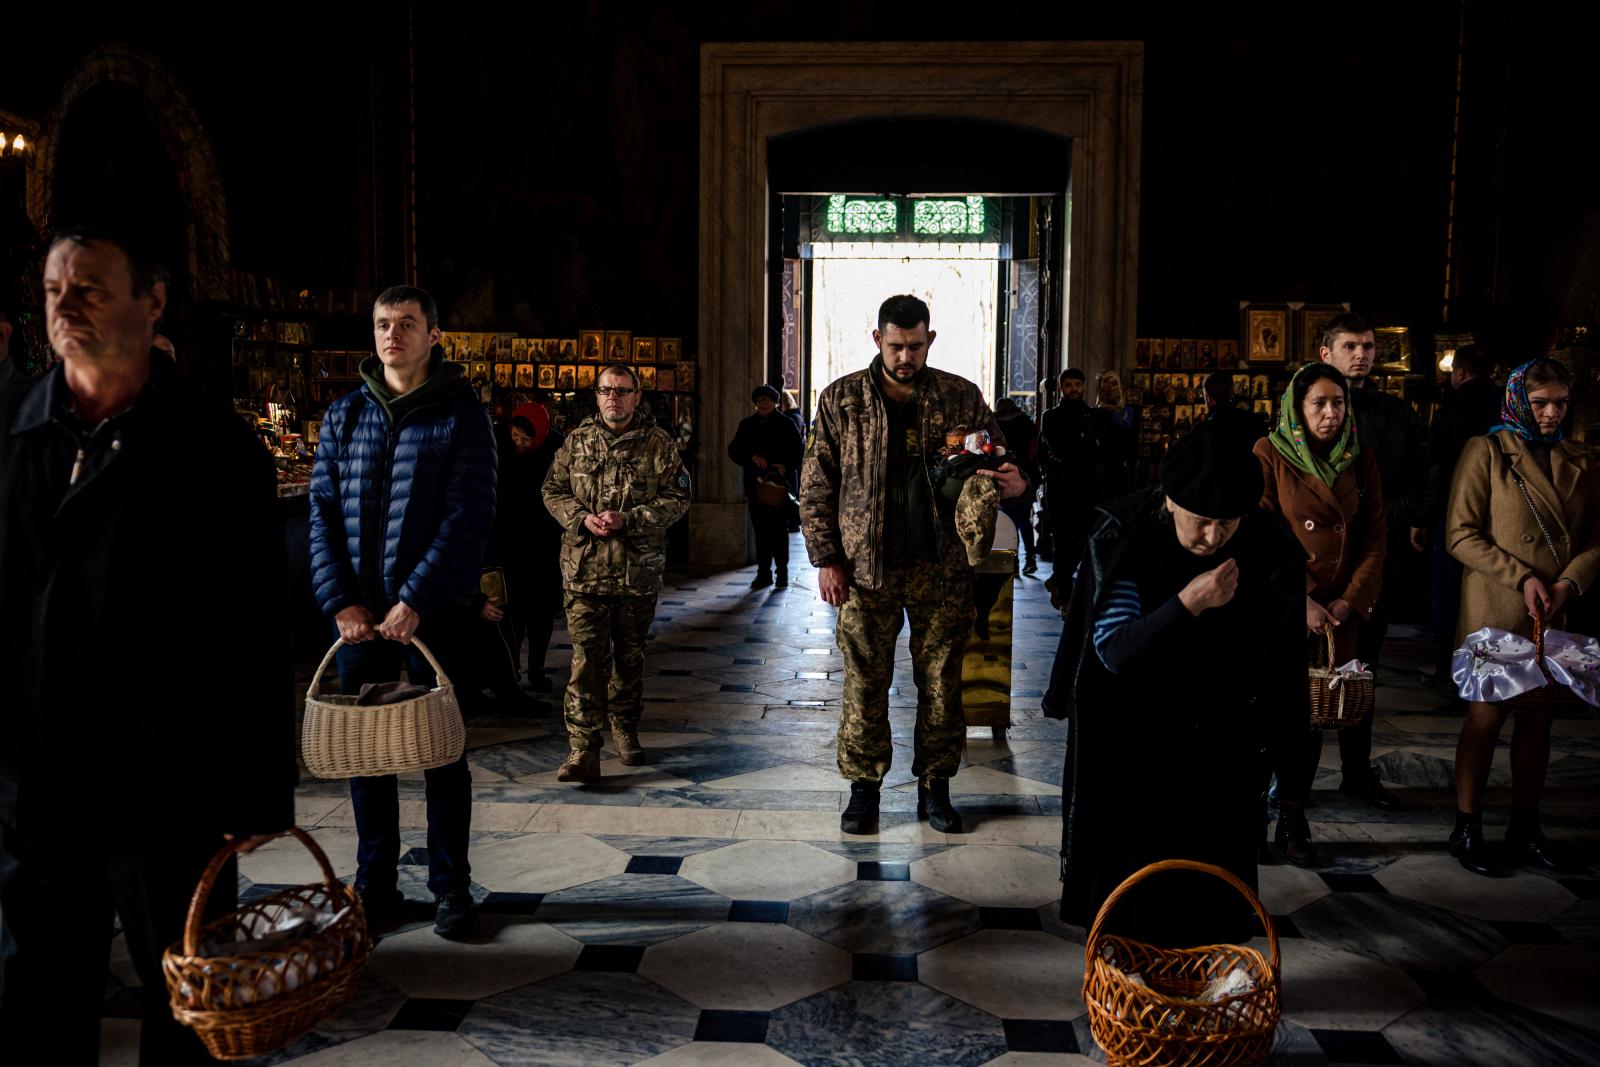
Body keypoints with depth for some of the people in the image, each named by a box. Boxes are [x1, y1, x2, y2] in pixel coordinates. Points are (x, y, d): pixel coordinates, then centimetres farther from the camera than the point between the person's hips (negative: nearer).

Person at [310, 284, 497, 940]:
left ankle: (451, 887, 19)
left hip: (435, 610, -3)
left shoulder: (460, 415, -3)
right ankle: (374, 886, 23)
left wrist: (414, 601, -17)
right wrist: (341, 601, -7)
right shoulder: (344, 415, 8)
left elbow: (468, 517, -11)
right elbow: (323, 513, 5)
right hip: (359, 612, 3)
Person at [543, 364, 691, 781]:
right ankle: (584, 750, -7)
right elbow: (553, 490, 11)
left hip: (638, 570, 0)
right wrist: (582, 518, -9)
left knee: (630, 654, 14)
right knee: (587, 657, -7)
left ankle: (625, 729, 34)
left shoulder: (658, 444, 1)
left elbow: (678, 499, -2)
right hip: (585, 569, 0)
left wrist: (627, 520, -14)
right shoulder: (577, 441, 7)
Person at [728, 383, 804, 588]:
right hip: (755, 485, 3)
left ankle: (782, 572, 7)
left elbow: (798, 451, 1)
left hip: (778, 484, -3)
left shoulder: (786, 424, 4)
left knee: (779, 530, 0)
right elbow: (734, 450, 5)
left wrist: (786, 466, -16)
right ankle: (763, 573, 11)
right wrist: (752, 457, -13)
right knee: (761, 531, 6)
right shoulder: (747, 424, 12)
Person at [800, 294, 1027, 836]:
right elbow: (815, 486, 3)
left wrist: (1015, 482, -14)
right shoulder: (841, 400, 2)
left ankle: (935, 786, 22)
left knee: (942, 683, 7)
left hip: (941, 567, 1)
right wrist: (826, 557, -4)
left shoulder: (962, 398, 3)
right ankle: (864, 787, 21)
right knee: (864, 684, 5)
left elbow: (997, 459, 11)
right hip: (866, 566, -1)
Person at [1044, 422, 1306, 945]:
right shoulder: (1124, 541, -20)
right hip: (1133, 741, -2)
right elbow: (1114, 651, -22)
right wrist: (1188, 603, -35)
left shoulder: (1265, 545, -14)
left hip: (1215, 744, 2)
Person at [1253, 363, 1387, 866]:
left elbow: (1376, 534, 6)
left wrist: (1351, 600, -5)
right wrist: (1299, 601, -13)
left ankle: (1292, 819, 17)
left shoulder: (1360, 460, 7)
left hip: (1339, 612, 3)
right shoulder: (1270, 456, -4)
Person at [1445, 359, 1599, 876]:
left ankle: (1525, 829, 20)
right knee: (1487, 716, -1)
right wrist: (1523, 579, -15)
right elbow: (1461, 533, -9)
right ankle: (1466, 830, 10)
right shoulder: (1486, 452, -4)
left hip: (1554, 615, 5)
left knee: (1538, 718, 9)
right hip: (1494, 611, -5)